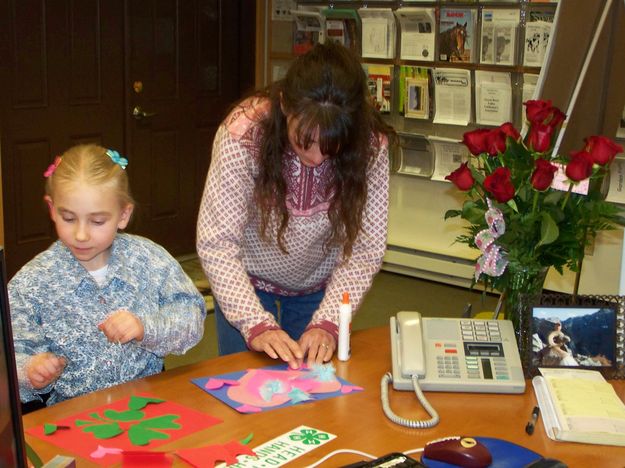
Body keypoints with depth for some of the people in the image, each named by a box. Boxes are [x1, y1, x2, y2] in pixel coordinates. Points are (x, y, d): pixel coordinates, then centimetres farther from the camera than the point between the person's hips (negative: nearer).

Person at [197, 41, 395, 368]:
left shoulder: (371, 145, -26)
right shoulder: (245, 134, -31)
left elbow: (365, 249, -20)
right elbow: (216, 244, -29)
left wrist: (327, 322, -30)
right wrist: (257, 324, -37)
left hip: (319, 287, 2)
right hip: (248, 281, -1)